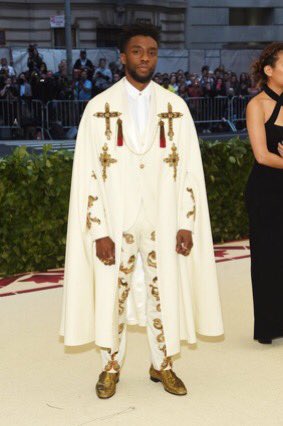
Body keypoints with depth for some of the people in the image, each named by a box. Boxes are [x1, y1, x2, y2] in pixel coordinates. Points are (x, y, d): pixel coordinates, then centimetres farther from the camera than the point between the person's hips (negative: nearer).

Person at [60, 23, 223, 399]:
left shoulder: (175, 107, 2)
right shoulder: (99, 107, -3)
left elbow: (190, 168, 3)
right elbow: (87, 172, -5)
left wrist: (186, 223, -4)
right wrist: (99, 231, -10)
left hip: (162, 223, 1)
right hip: (116, 222, -1)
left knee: (164, 291, 9)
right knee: (112, 294, 8)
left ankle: (162, 364, 28)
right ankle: (111, 366, 28)